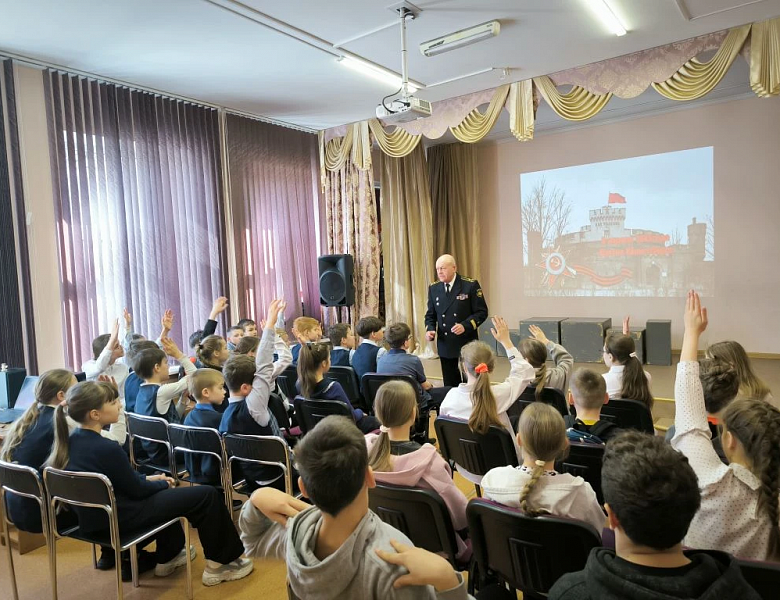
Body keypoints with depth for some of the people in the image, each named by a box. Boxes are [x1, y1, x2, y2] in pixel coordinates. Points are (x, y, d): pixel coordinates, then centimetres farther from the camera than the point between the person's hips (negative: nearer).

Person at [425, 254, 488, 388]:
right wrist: (430, 329, -7)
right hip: (445, 346, 4)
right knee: (450, 385, 8)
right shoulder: (433, 288, 6)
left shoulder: (471, 285, -7)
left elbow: (481, 312, -7)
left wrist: (465, 325, -21)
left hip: (467, 345, -4)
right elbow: (430, 315, 13)